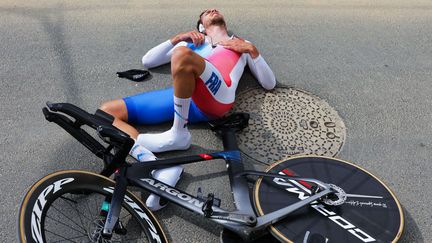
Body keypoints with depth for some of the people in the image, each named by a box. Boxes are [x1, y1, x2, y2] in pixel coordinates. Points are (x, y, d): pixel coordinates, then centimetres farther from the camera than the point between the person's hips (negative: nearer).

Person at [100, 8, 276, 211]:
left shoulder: (242, 45, 34)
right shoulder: (192, 42, 37)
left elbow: (270, 83, 25)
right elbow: (147, 61, 31)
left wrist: (253, 50, 12)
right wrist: (177, 38, 19)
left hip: (217, 98, -3)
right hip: (181, 95, 4)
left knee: (182, 55, -35)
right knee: (106, 112, -12)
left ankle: (178, 135, -21)